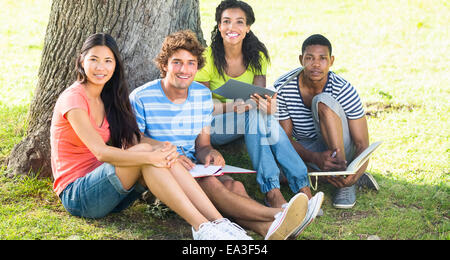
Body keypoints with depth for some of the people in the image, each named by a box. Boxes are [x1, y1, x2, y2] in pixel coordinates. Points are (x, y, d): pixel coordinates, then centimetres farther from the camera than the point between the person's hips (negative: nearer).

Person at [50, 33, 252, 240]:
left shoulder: (107, 98, 12)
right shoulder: (73, 98, -13)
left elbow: (134, 137, 2)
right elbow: (101, 152, -25)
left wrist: (163, 147, -19)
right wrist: (151, 156, -32)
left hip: (104, 186, 6)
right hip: (76, 196, -6)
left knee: (163, 154, -20)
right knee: (144, 151, -29)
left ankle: (218, 222, -29)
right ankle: (201, 228, -36)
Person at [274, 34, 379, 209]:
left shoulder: (344, 90, -19)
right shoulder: (281, 88, -16)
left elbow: (362, 144, -18)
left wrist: (354, 174, -40)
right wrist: (316, 158, -34)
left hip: (340, 149, -2)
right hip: (304, 150, 2)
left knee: (323, 101, -31)